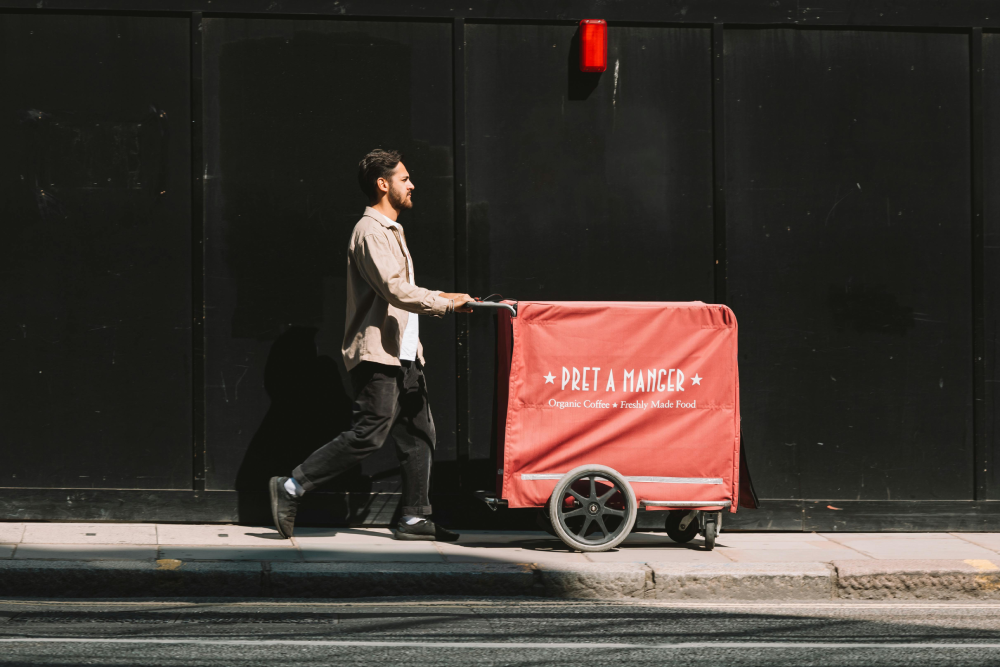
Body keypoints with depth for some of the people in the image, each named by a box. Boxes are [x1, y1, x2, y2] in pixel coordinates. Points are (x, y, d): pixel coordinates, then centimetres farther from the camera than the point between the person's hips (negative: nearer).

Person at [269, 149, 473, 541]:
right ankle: (292, 488, -4)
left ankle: (414, 519, 9)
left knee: (418, 433, 6)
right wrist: (448, 304, -17)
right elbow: (395, 290, -22)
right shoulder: (371, 232, -11)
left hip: (402, 353, 10)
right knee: (368, 435, -12)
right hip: (376, 352, -10)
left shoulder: (392, 231, 22)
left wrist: (443, 300, 13)